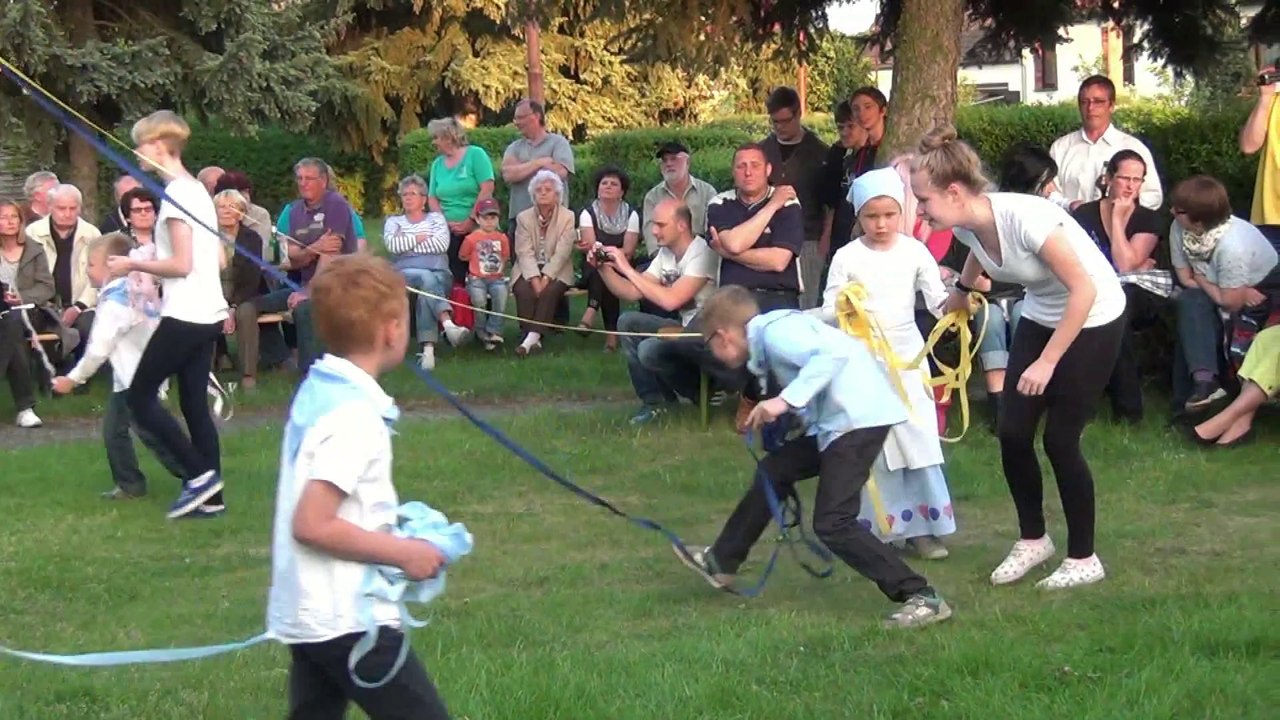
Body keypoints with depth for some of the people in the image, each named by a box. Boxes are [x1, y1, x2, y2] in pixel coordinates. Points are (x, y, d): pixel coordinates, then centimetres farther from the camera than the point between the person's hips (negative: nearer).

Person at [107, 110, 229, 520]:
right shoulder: (198, 190, 14)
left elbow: (181, 264, -19)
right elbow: (220, 260, 17)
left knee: (140, 396, -1)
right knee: (195, 403, 10)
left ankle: (200, 474, -4)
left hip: (184, 315, -9)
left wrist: (133, 265, -8)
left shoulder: (175, 194, -14)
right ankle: (210, 496, 9)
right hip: (208, 313, 9)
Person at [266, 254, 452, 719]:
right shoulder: (354, 415, -20)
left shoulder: (318, 390, 8)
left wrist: (388, 530, 14)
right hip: (348, 619, -9)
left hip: (305, 612, 9)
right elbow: (311, 525, -24)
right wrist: (402, 553, -16)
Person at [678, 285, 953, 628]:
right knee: (774, 470, 19)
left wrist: (786, 400, -27)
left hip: (858, 417, -10)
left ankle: (922, 598, -11)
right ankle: (720, 562, 34)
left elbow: (834, 352, -26)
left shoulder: (774, 332, -13)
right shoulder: (773, 330, 15)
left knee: (833, 523, -12)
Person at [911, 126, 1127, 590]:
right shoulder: (967, 225, -12)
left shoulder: (1025, 218, -34)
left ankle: (1083, 559, 9)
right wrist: (962, 290, 33)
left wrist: (1047, 363, -29)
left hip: (1092, 318, -7)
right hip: (1041, 315, 7)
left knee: (1060, 439, -6)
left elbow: (1084, 290, -30)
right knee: (1013, 432, 0)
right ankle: (1033, 540, 20)